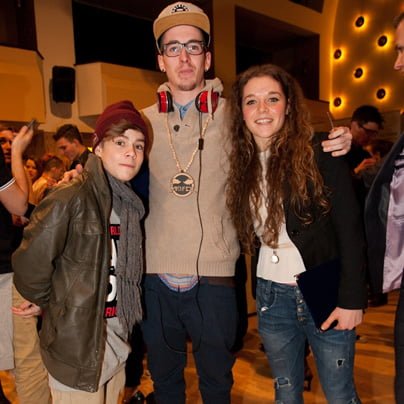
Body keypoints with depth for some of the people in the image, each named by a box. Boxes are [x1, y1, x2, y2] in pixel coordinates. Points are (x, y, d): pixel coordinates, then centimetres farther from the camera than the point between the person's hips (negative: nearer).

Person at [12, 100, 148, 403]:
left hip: (117, 340, 7)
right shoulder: (71, 200, -20)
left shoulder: (129, 203, 2)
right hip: (77, 344, -6)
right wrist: (46, 303, -1)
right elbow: (29, 264, -18)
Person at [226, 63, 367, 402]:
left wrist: (352, 298, -13)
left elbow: (351, 231, -11)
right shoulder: (242, 162, 3)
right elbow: (246, 233, 9)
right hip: (272, 296, 4)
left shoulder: (320, 152, -11)